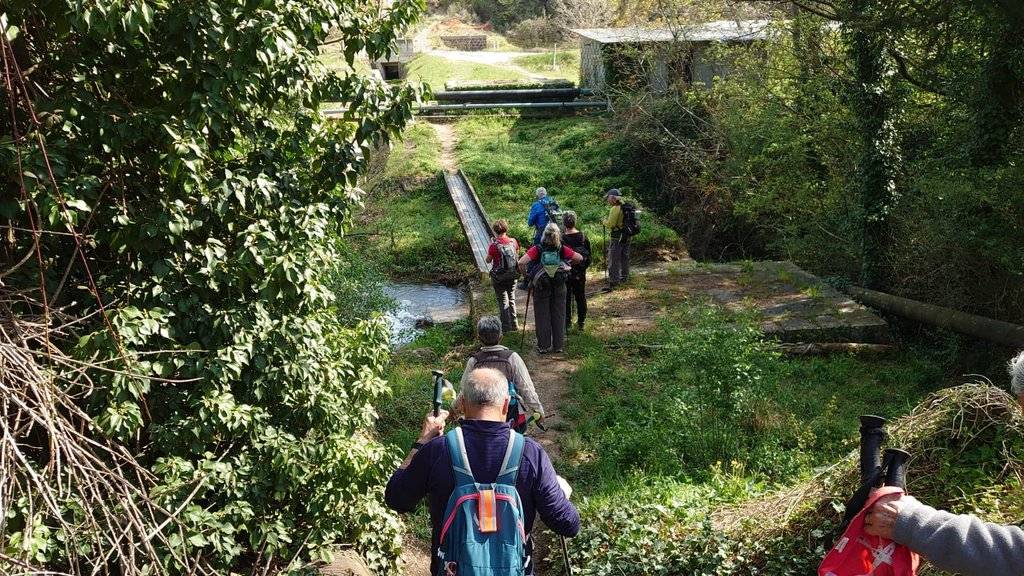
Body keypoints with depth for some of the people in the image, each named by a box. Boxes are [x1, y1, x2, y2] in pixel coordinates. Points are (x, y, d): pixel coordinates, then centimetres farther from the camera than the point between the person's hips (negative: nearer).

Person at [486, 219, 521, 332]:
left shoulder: (494, 245, -18)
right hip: (512, 276, 4)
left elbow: (488, 260, -5)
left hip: (499, 278, -4)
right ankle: (514, 324, 24)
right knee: (512, 299, 18)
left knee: (503, 301, 7)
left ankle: (507, 326, 9)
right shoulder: (513, 241, -5)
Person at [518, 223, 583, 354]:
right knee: (559, 316, 12)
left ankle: (543, 346, 12)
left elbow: (521, 262, -24)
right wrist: (568, 264, 12)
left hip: (541, 287, -2)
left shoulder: (537, 249, -14)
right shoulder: (562, 249, -8)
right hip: (559, 287, 2)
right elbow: (579, 258, -4)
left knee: (542, 317, 8)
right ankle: (559, 345, 17)